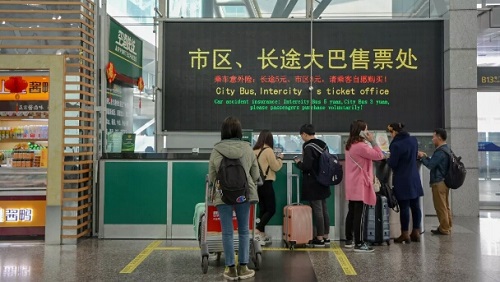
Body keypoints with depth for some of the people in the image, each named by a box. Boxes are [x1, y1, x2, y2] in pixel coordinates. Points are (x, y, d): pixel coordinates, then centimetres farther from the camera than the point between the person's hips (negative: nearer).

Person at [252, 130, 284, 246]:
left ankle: (261, 234, 17)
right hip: (266, 183, -7)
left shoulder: (254, 150, 6)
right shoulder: (268, 150, -13)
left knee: (262, 209, 13)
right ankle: (257, 231, -10)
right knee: (271, 209, 0)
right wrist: (280, 158, 8)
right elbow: (276, 167, -8)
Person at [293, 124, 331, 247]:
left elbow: (306, 166, -23)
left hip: (313, 184, -8)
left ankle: (320, 238, 6)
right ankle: (326, 236, 21)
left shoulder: (308, 146, -17)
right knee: (324, 209, 13)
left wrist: (298, 162, -3)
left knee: (317, 210, -1)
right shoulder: (323, 144, 7)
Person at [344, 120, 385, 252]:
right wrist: (372, 141, -13)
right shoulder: (361, 146, -18)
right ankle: (359, 244, -3)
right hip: (360, 185, -10)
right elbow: (379, 156, -18)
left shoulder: (350, 145, 13)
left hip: (352, 186, 10)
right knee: (360, 214, -7)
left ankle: (349, 240, 23)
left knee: (352, 212, 15)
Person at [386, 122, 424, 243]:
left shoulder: (396, 145, -18)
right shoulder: (413, 140, 5)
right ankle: (416, 232, 19)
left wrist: (387, 159, 4)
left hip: (402, 180, -7)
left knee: (404, 207, 0)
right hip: (414, 179, 7)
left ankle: (405, 234, 7)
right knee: (415, 205, 10)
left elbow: (392, 164, -15)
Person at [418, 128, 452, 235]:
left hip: (439, 182, -10)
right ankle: (447, 227, 22)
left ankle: (444, 229, 3)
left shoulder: (440, 151, -19)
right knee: (445, 206, 15)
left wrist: (422, 157, -6)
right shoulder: (446, 149, 14)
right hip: (444, 181, 10)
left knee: (440, 206, -2)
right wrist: (426, 157, 12)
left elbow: (430, 165, -19)